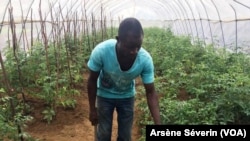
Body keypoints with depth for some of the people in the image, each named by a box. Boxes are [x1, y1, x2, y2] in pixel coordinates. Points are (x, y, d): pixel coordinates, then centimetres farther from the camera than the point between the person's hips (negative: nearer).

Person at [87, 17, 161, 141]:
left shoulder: (145, 59, -32)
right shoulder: (101, 51, -36)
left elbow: (151, 93, -21)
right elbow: (92, 81, -18)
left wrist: (158, 125, -27)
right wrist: (92, 109, -9)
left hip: (127, 97, 1)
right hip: (104, 95, -1)